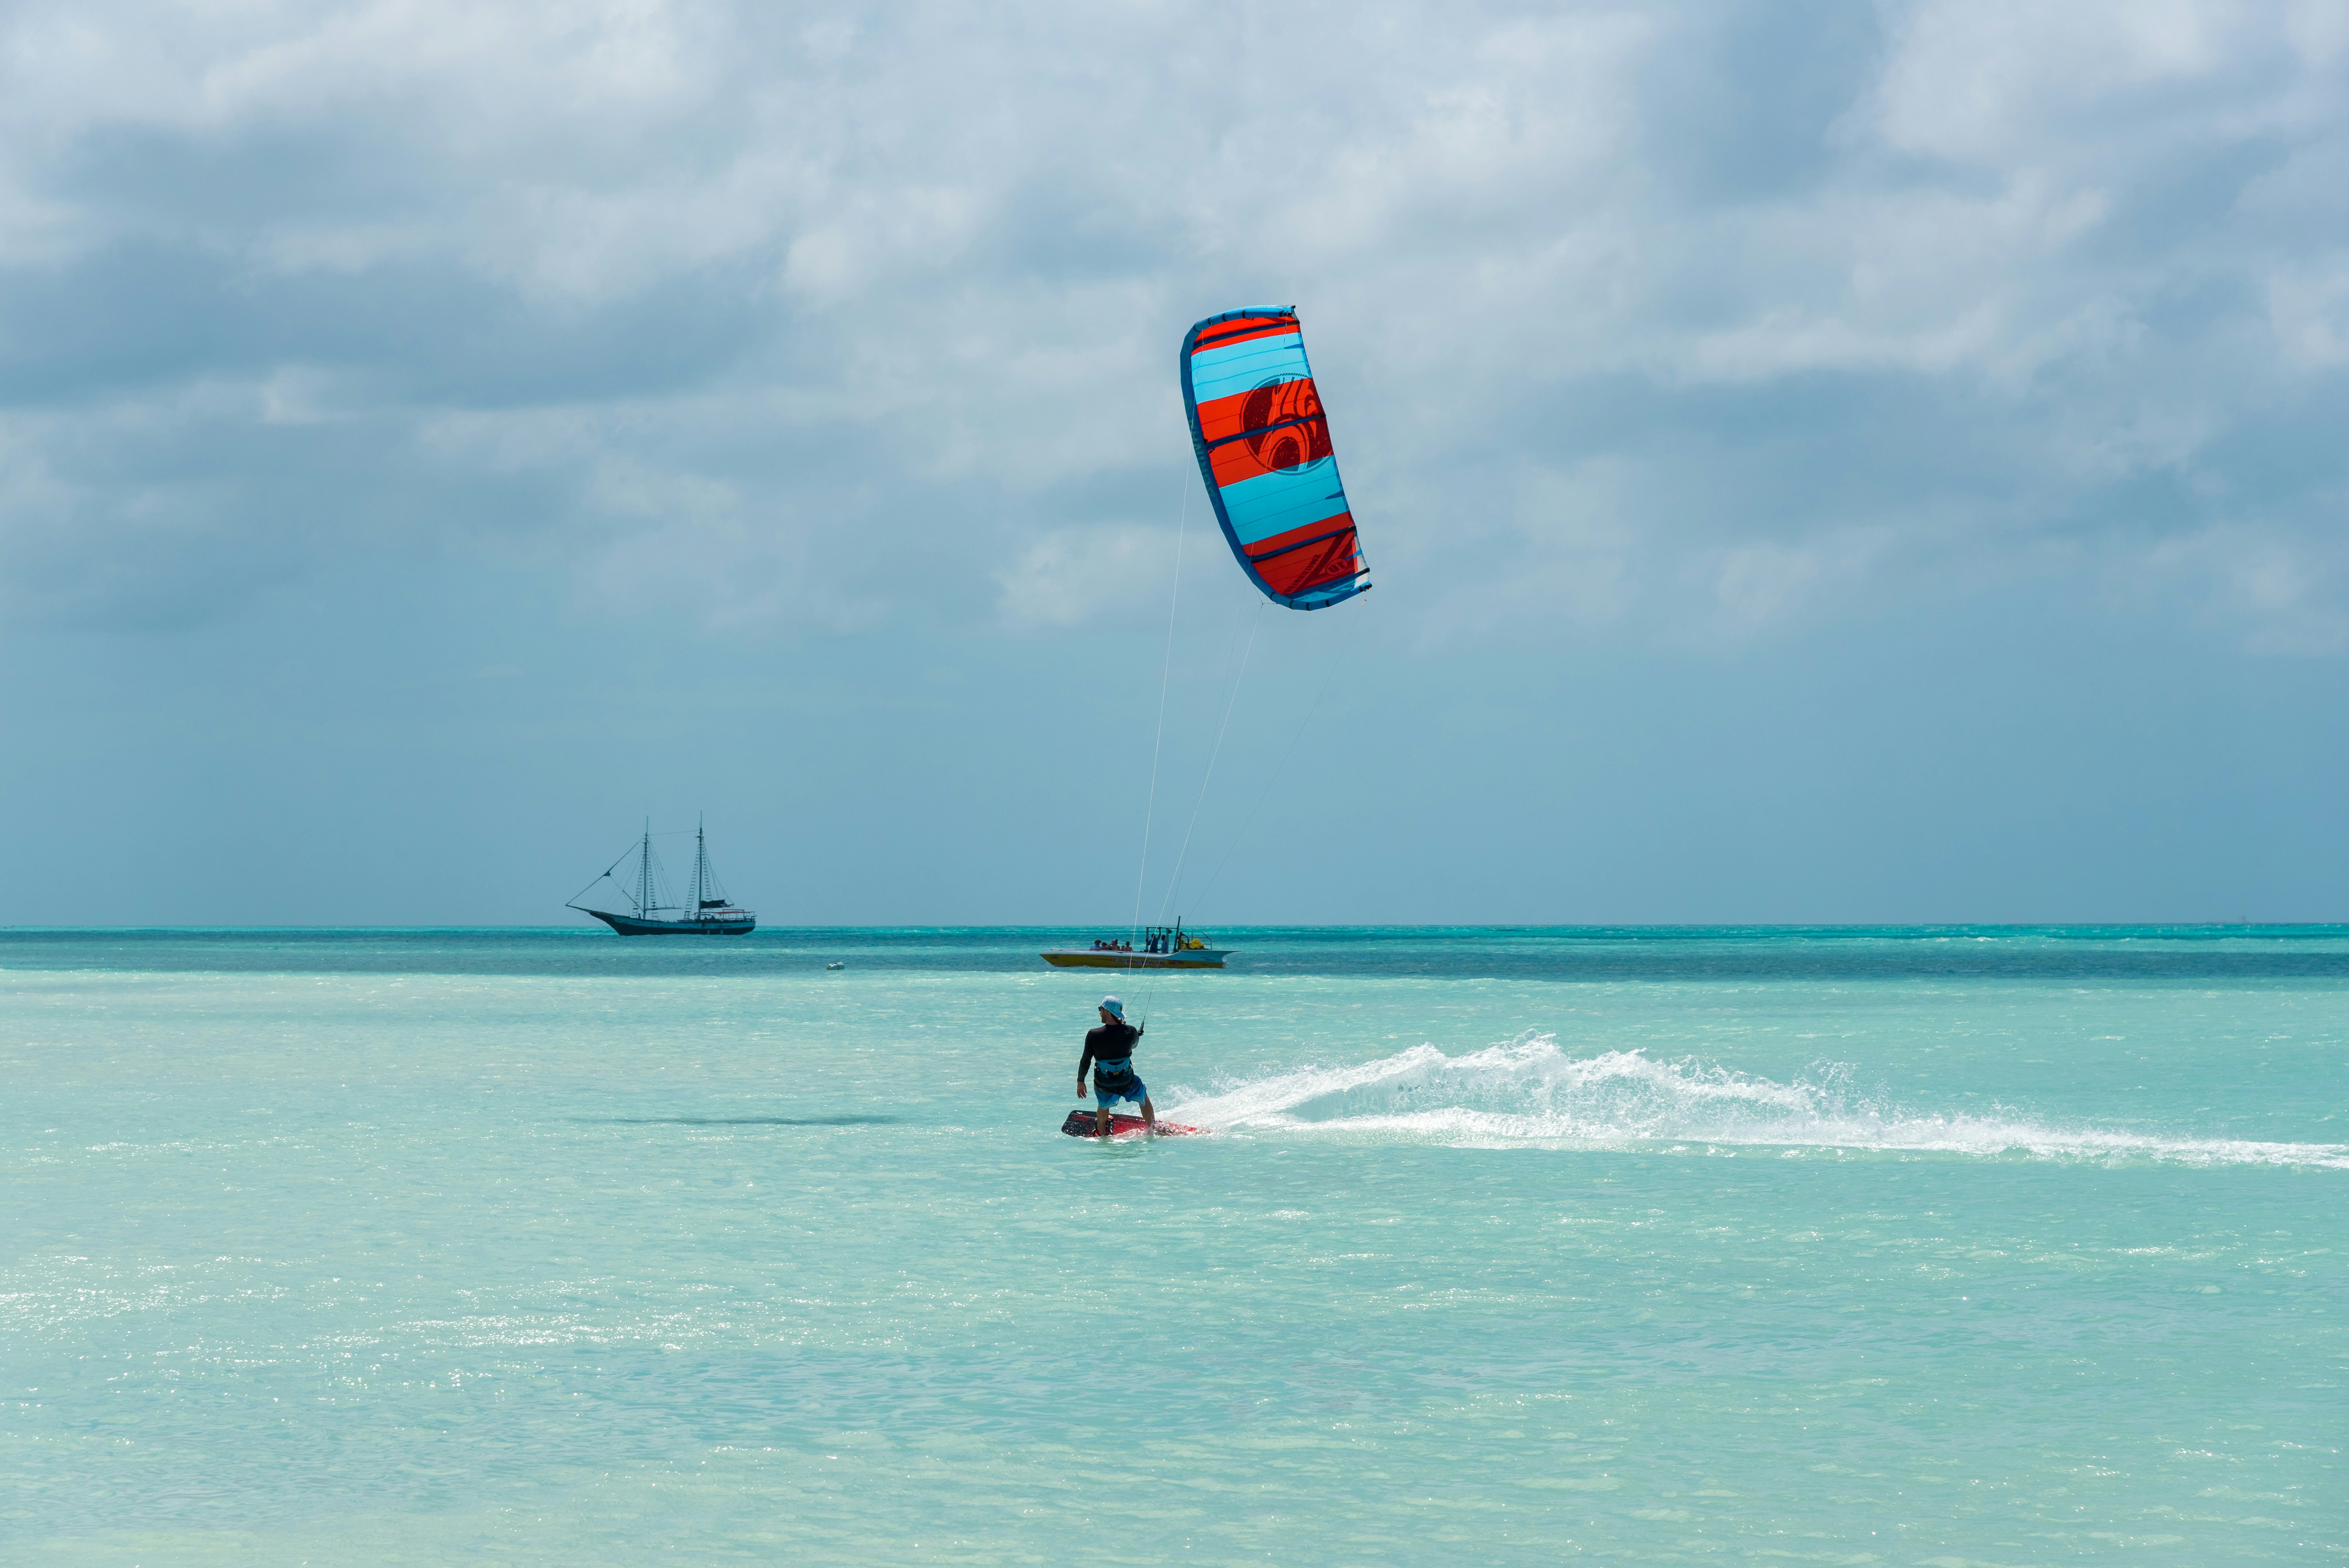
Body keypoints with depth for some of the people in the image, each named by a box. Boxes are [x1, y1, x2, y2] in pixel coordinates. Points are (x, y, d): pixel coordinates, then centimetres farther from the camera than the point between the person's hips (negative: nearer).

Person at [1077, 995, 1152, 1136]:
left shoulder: (1094, 1035, -21)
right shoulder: (1130, 1031, -17)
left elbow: (1085, 1062, -10)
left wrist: (1080, 1082, 6)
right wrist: (1122, 1024, 22)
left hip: (1103, 1086, 0)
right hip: (1127, 1082, 0)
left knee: (1103, 1105, 34)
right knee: (1144, 1098, 31)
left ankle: (1101, 1134, 55)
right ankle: (1153, 1129, 43)